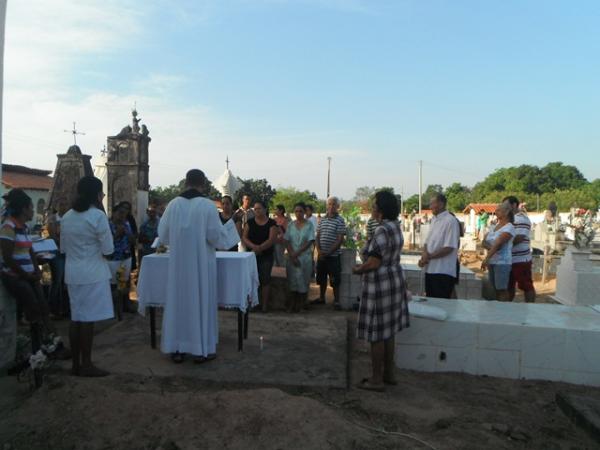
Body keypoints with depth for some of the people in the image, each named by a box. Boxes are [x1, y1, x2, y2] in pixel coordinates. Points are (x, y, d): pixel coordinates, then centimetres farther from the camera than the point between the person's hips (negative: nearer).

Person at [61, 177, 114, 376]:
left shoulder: (67, 217, 8)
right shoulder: (98, 215, -13)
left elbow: (63, 248, 16)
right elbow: (108, 249, -11)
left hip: (72, 274, 7)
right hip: (92, 274, -7)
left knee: (76, 318, 12)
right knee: (87, 319, -1)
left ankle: (76, 364, 19)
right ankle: (86, 364, 7)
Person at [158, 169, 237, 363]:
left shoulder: (173, 204, 0)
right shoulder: (208, 205, -11)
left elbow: (163, 235, 7)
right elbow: (217, 237, -11)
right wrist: (232, 222, 5)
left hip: (178, 264, 3)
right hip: (201, 264, -3)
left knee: (178, 301, 11)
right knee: (201, 302, 6)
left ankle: (177, 349, 18)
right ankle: (201, 349, 12)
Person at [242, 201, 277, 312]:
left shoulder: (271, 223, 0)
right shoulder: (250, 222, 7)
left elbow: (271, 240, -10)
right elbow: (244, 238, -1)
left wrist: (259, 249, -19)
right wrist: (254, 246, -19)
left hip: (266, 256, -2)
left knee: (265, 280, -1)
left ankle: (264, 304, 5)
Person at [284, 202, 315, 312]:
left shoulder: (309, 224, -3)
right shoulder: (291, 225, 6)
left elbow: (310, 242, -9)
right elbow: (287, 241, 2)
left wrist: (297, 253, -14)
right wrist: (292, 255, -10)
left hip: (305, 257, -2)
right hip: (292, 257, 3)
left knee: (303, 279, 2)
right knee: (292, 279, 5)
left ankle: (301, 304, 13)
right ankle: (293, 304, 15)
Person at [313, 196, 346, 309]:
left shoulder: (340, 221, -8)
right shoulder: (322, 219, 7)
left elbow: (340, 240, -11)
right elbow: (317, 236, 9)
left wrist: (328, 253, -15)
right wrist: (319, 250, -6)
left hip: (334, 255, -5)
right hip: (321, 255, 5)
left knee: (335, 279, 1)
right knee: (321, 278, 14)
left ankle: (336, 301, 13)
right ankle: (321, 298, 28)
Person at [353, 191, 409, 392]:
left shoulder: (382, 230, -22)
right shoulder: (395, 226, 8)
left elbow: (373, 263, -24)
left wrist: (357, 270, -6)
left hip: (379, 284, -10)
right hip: (394, 279, 10)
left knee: (377, 334, 1)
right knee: (388, 331, 17)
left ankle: (377, 379, 11)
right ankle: (389, 373, 28)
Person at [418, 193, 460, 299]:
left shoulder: (450, 221, -13)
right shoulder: (434, 220, 13)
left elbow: (449, 248, -18)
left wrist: (428, 256, -14)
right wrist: (424, 254, -6)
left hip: (443, 272, -8)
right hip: (430, 269, 8)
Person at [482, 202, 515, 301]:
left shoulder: (509, 227, -9)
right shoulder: (494, 226, 14)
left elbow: (498, 243, -18)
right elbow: (484, 241, 7)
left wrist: (486, 259, -24)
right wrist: (490, 247, -16)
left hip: (502, 262, -7)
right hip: (492, 262, 7)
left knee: (502, 289, -6)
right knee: (495, 288, 10)